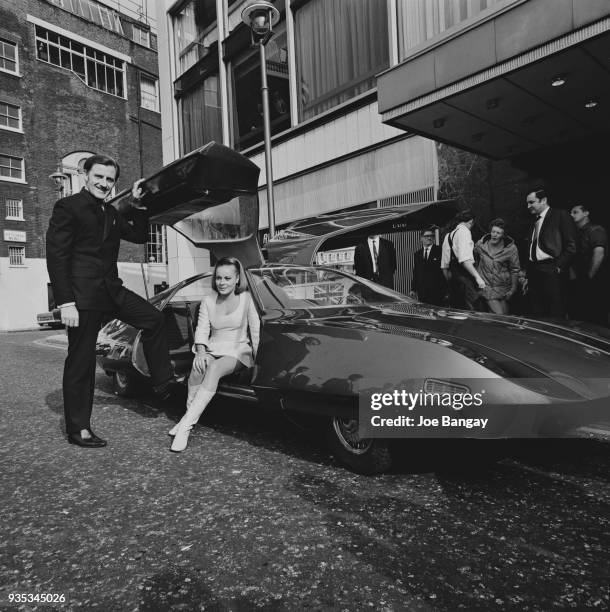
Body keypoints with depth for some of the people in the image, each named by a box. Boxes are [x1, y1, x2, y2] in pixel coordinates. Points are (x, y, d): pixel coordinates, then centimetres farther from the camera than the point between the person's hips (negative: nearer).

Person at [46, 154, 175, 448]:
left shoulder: (111, 213, 17)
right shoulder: (67, 206, -6)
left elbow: (139, 236, 22)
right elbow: (56, 256, -12)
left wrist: (137, 205, 8)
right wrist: (66, 303, -18)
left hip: (111, 289, 7)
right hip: (82, 294, -7)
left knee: (154, 318, 0)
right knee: (81, 361, 0)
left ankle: (163, 383, 11)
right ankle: (78, 429, 12)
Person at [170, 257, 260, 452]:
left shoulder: (246, 299, -2)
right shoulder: (208, 301, 9)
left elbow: (256, 330, -5)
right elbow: (202, 330, 3)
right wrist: (201, 352, -17)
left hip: (238, 352, -3)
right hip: (212, 350, 3)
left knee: (214, 369, -34)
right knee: (198, 367, -32)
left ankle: (186, 424, -36)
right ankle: (191, 413, -22)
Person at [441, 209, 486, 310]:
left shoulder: (448, 235, 18)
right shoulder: (464, 231, -5)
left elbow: (444, 266, 19)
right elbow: (465, 259, -20)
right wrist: (478, 278, -21)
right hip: (465, 278, -8)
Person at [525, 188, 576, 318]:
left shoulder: (560, 215, 0)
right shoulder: (535, 221, 20)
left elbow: (571, 246, -7)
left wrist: (559, 267, -12)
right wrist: (528, 275, 13)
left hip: (551, 272, -7)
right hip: (534, 272, 7)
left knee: (555, 316, -6)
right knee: (537, 316, 6)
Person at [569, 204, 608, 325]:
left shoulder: (596, 230, -7)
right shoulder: (576, 233, 17)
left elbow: (599, 253, -20)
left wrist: (589, 277, -15)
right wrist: (574, 276, 0)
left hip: (594, 283, -7)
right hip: (579, 285, 7)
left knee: (596, 321, -4)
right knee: (577, 318, 9)